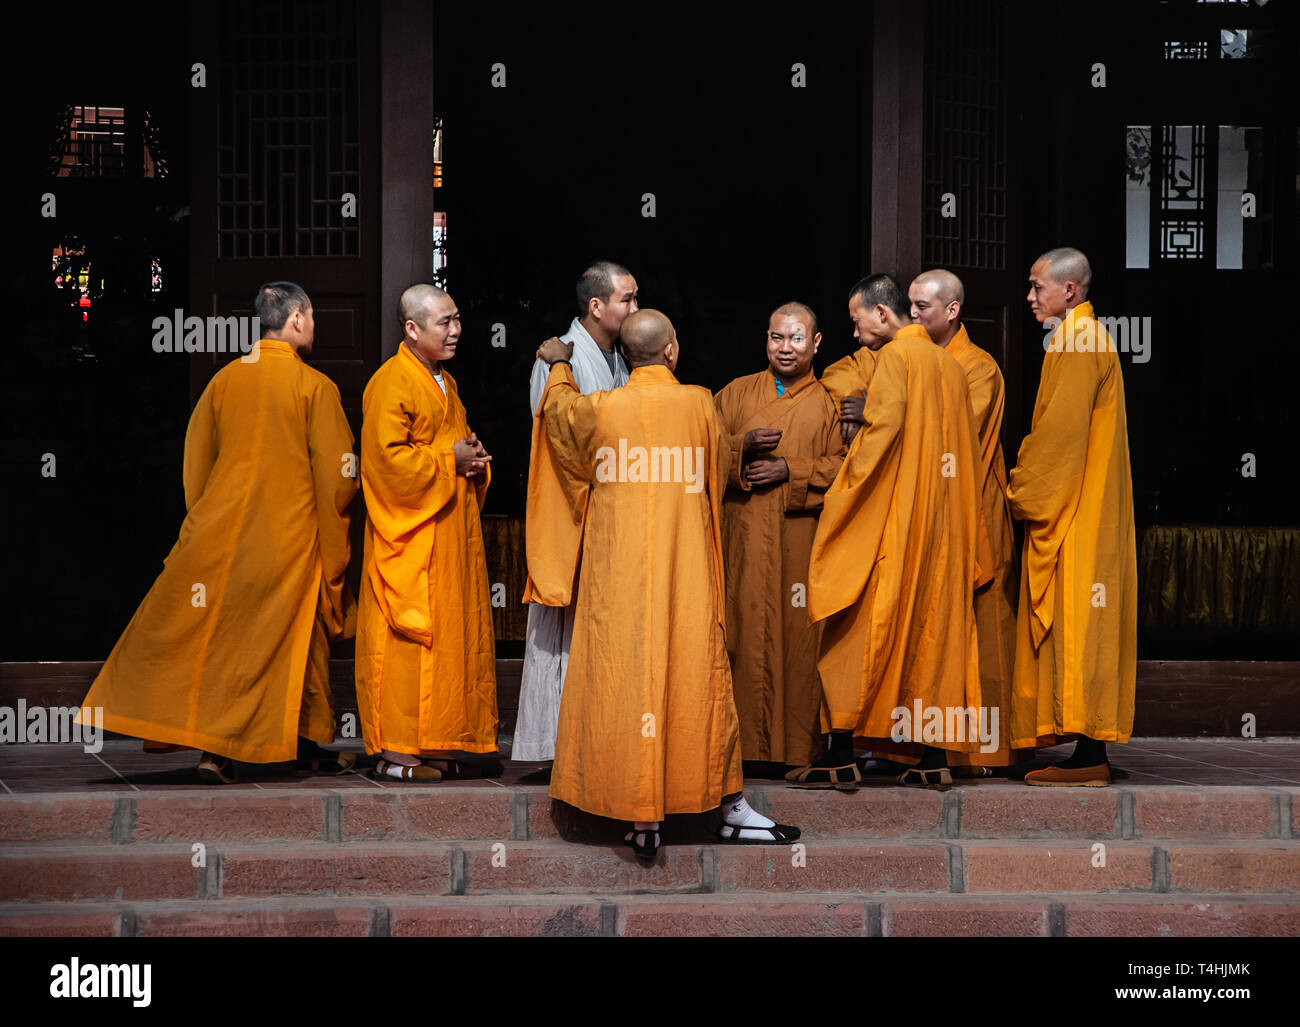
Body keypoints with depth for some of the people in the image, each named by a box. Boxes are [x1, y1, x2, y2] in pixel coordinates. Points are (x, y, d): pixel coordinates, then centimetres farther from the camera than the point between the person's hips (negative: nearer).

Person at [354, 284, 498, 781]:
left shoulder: (445, 384, 18)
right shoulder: (391, 383, -11)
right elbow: (386, 459, -19)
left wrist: (475, 461, 5)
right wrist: (449, 459, -15)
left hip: (452, 533, 9)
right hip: (411, 540, -9)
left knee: (453, 637, 9)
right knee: (410, 640, -8)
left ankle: (440, 746, 15)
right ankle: (397, 751, -3)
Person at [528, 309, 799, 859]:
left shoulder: (599, 409, -4)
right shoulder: (699, 403, -4)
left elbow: (558, 410, 20)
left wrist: (559, 367, 39)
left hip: (618, 569, 0)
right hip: (686, 571, 0)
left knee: (627, 677, 4)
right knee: (698, 678, 7)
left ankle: (643, 820, 3)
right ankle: (733, 810, 13)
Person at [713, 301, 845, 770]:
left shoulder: (829, 402, 9)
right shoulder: (737, 393, 14)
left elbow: (844, 466, 0)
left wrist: (790, 470, -12)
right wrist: (743, 446, -10)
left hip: (802, 542, -1)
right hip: (746, 541, 1)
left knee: (800, 640, -3)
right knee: (749, 637, -4)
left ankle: (799, 746, 5)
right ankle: (749, 744, 2)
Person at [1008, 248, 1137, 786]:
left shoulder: (1078, 343, -12)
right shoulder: (1083, 338, 20)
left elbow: (1060, 432, -18)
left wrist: (1022, 494, -10)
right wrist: (1028, 488, 16)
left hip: (1074, 515, -10)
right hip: (1077, 513, 10)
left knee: (1075, 625, -10)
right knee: (1080, 624, 8)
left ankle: (1088, 757, -10)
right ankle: (1090, 752, 10)